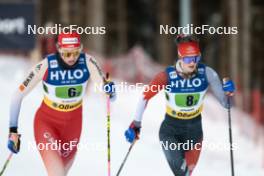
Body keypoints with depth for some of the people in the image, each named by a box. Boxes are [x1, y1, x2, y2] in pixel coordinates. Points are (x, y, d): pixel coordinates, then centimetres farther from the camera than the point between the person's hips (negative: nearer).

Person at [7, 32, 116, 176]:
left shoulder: (87, 62, -17)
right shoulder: (46, 66, -23)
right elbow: (18, 95, -15)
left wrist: (110, 89, -43)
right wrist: (13, 130, -17)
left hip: (73, 124, 3)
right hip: (47, 121, -3)